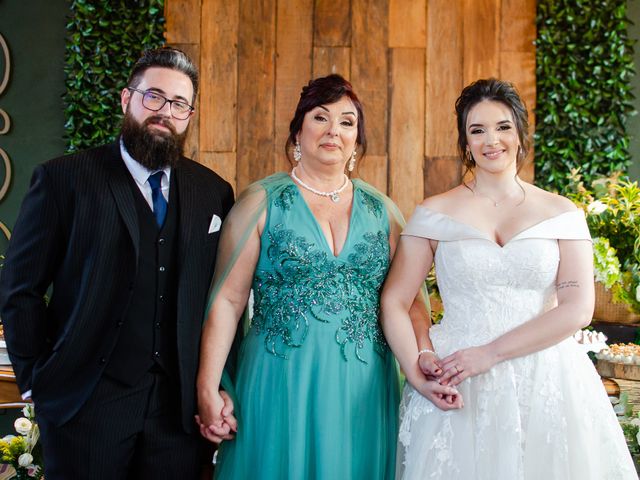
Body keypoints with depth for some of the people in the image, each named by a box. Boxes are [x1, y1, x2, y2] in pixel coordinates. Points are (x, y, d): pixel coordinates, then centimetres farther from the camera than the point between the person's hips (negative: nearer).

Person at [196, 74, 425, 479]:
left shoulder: (381, 210, 7)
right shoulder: (262, 202, -1)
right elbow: (227, 299, -5)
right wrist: (208, 390, -11)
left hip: (365, 389, 3)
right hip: (281, 384, -3)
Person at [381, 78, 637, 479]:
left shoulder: (562, 213, 4)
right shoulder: (435, 214, 3)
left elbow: (578, 309, -6)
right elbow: (394, 302, 0)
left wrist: (490, 353, -14)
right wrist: (416, 373, -15)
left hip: (546, 383, 1)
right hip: (459, 393, 0)